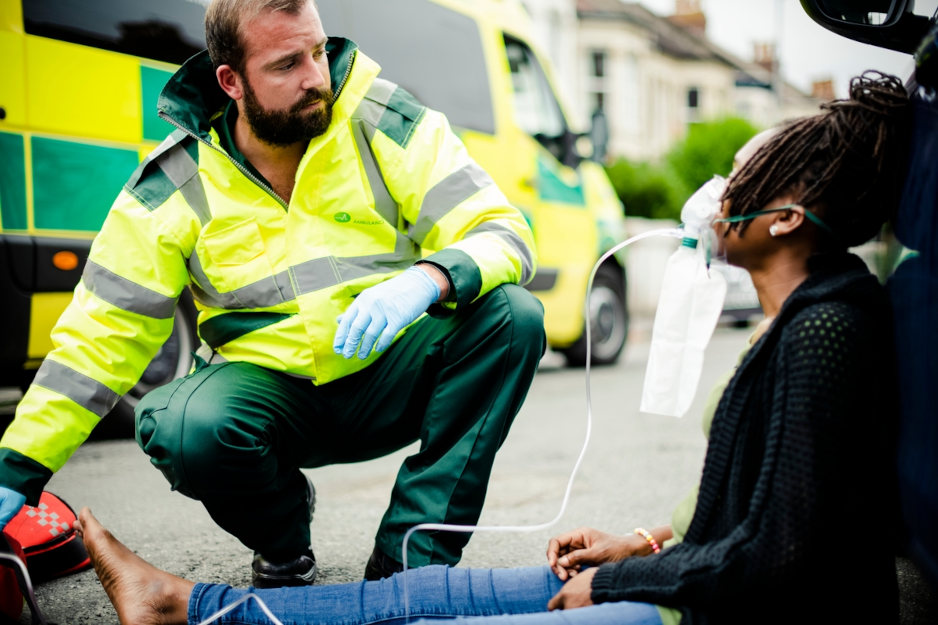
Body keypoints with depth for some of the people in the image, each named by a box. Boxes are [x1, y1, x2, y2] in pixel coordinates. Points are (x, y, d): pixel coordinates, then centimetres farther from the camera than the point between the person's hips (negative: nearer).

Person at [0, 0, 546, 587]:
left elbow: (507, 235, -14)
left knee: (511, 315, -25)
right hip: (271, 387, 0)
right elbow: (100, 336, -4)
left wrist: (428, 278, -37)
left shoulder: (386, 123, -9)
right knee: (189, 428, -33)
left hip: (390, 381, 1)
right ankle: (284, 537, 4)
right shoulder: (174, 185, -8)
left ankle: (409, 562, -19)